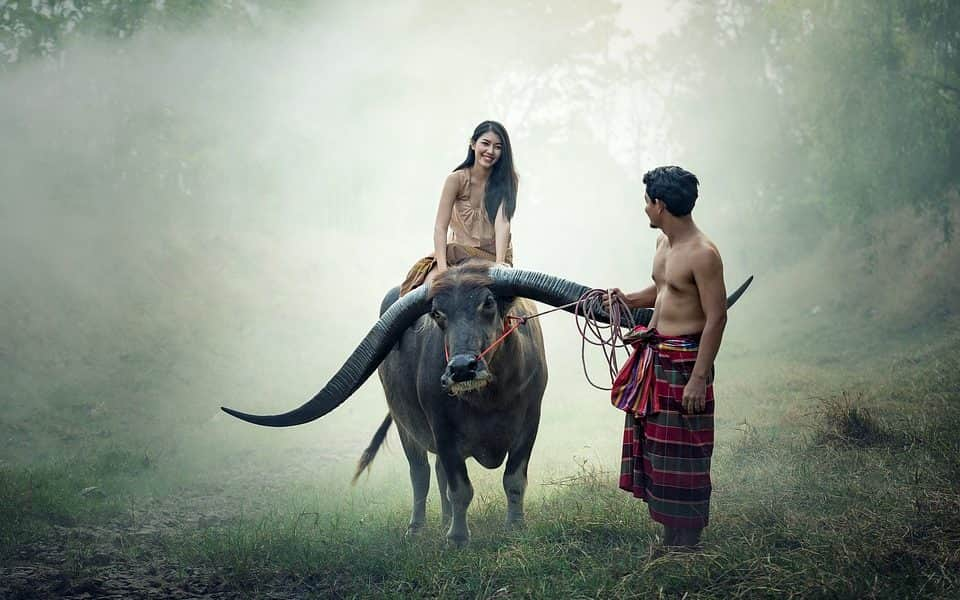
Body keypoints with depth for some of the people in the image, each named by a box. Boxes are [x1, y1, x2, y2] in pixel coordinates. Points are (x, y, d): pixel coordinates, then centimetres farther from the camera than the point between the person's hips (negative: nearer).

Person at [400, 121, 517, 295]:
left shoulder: (507, 180, -6)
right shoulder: (457, 179, -9)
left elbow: (502, 223, -20)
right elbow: (440, 227, -15)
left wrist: (500, 264, -35)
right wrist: (442, 268, -29)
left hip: (493, 255, 0)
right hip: (459, 251, 0)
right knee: (433, 281, -29)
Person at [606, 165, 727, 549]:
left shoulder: (702, 254, -19)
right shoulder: (664, 242, 9)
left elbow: (716, 318, -20)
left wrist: (699, 378, -22)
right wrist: (628, 300, 5)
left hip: (684, 359, -10)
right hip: (655, 355, 10)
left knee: (681, 453, -2)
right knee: (652, 442, 14)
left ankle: (685, 542, 8)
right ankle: (670, 536, 25)